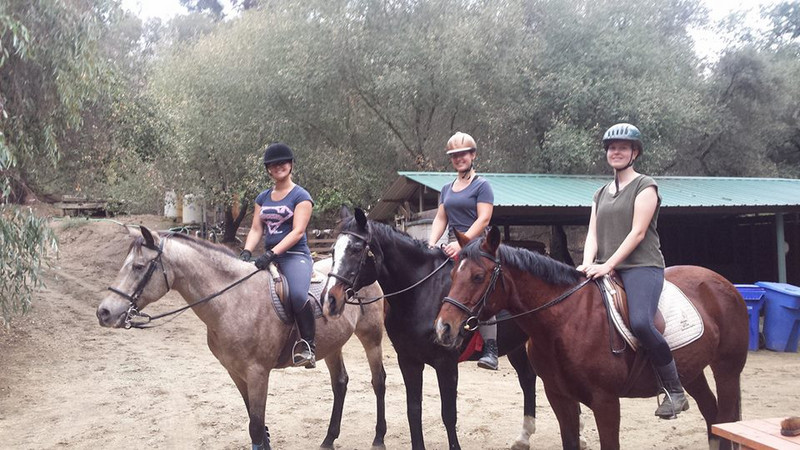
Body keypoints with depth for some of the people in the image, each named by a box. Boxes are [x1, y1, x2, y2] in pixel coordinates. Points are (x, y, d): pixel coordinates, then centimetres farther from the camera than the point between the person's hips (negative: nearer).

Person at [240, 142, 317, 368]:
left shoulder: (301, 196, -1)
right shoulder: (263, 198, 18)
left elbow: (297, 231, -12)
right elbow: (256, 229, 12)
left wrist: (272, 253, -23)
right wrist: (247, 251, -9)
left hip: (295, 255, -7)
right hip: (269, 257, 7)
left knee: (297, 295, -34)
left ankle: (307, 344, -17)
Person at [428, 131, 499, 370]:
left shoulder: (482, 185, 0)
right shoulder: (447, 188, 20)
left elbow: (484, 219, -11)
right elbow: (440, 219, 15)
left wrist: (462, 243, -21)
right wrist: (431, 243, -2)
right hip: (453, 247, 7)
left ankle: (490, 350, -19)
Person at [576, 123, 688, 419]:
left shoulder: (645, 186, 2)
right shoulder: (601, 193, 21)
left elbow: (637, 233, -9)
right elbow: (592, 233, 11)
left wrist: (607, 265, -18)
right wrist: (589, 263, -9)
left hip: (642, 266, -7)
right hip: (606, 271, 7)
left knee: (640, 322, -30)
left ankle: (675, 391, -12)